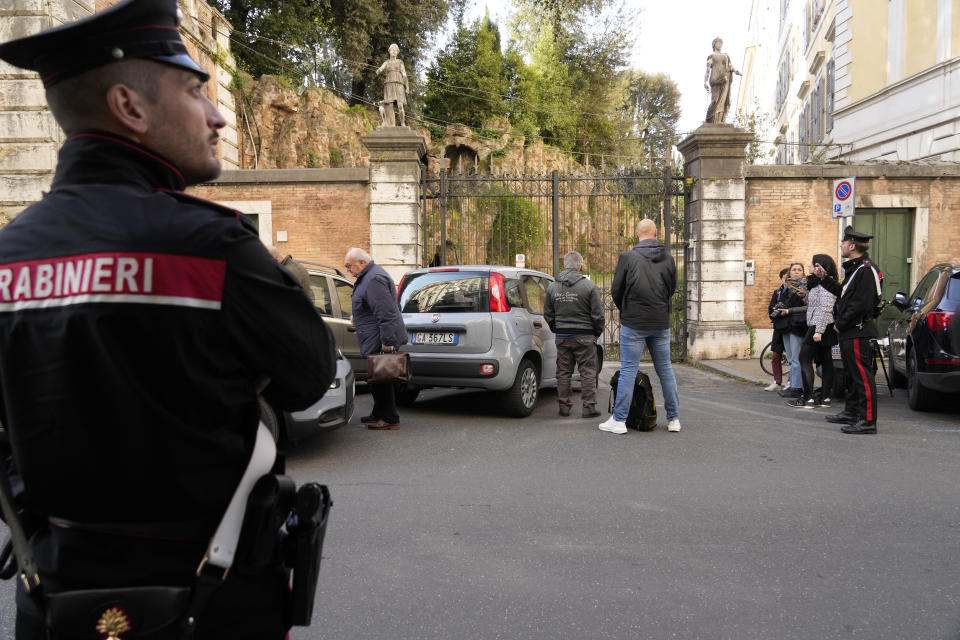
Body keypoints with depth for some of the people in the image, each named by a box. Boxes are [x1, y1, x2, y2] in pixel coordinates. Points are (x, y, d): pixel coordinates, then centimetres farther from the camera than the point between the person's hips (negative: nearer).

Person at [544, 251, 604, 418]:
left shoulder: (552, 287, 4)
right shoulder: (589, 287, -9)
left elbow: (548, 315, 9)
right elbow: (598, 315, -7)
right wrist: (597, 333, 9)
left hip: (562, 337, 4)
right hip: (584, 336, -4)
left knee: (563, 372, 11)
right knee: (588, 372, 3)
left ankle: (564, 406, 15)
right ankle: (588, 407, 3)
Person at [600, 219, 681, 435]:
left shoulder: (628, 257, -8)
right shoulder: (668, 258, 4)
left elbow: (616, 290, -3)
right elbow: (672, 288, 13)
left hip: (634, 323, -4)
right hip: (661, 322, 4)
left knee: (628, 370, 0)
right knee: (665, 369, 12)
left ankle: (619, 420, 3)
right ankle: (674, 418, 18)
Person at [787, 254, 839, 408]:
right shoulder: (818, 282, 19)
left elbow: (826, 308, -22)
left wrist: (819, 330, -24)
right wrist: (804, 294, 11)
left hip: (820, 327, -11)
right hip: (818, 328, 11)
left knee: (805, 359, -9)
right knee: (825, 361, 9)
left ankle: (808, 398, -9)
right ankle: (825, 397, 11)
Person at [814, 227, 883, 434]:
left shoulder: (867, 270, -17)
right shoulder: (854, 268, 15)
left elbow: (861, 304, -23)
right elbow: (843, 293, 20)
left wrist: (840, 323, -15)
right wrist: (824, 277, 19)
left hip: (859, 332, -11)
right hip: (849, 332, 11)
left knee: (863, 376, -8)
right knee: (852, 374, 18)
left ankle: (868, 421, -5)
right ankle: (851, 413, 29)